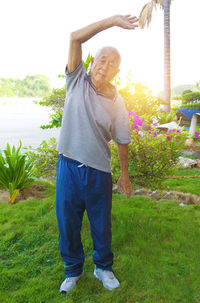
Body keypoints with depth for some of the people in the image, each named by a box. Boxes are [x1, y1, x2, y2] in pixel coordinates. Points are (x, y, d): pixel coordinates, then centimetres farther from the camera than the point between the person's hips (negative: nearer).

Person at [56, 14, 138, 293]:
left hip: (99, 172, 0)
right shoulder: (77, 81, 0)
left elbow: (122, 140, 8)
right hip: (68, 166, 0)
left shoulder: (117, 103, 0)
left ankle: (103, 268, 41)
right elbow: (75, 38, -11)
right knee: (67, 224, 13)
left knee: (101, 226, 14)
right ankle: (73, 270, 38)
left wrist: (125, 174, 11)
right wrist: (113, 21, -15)